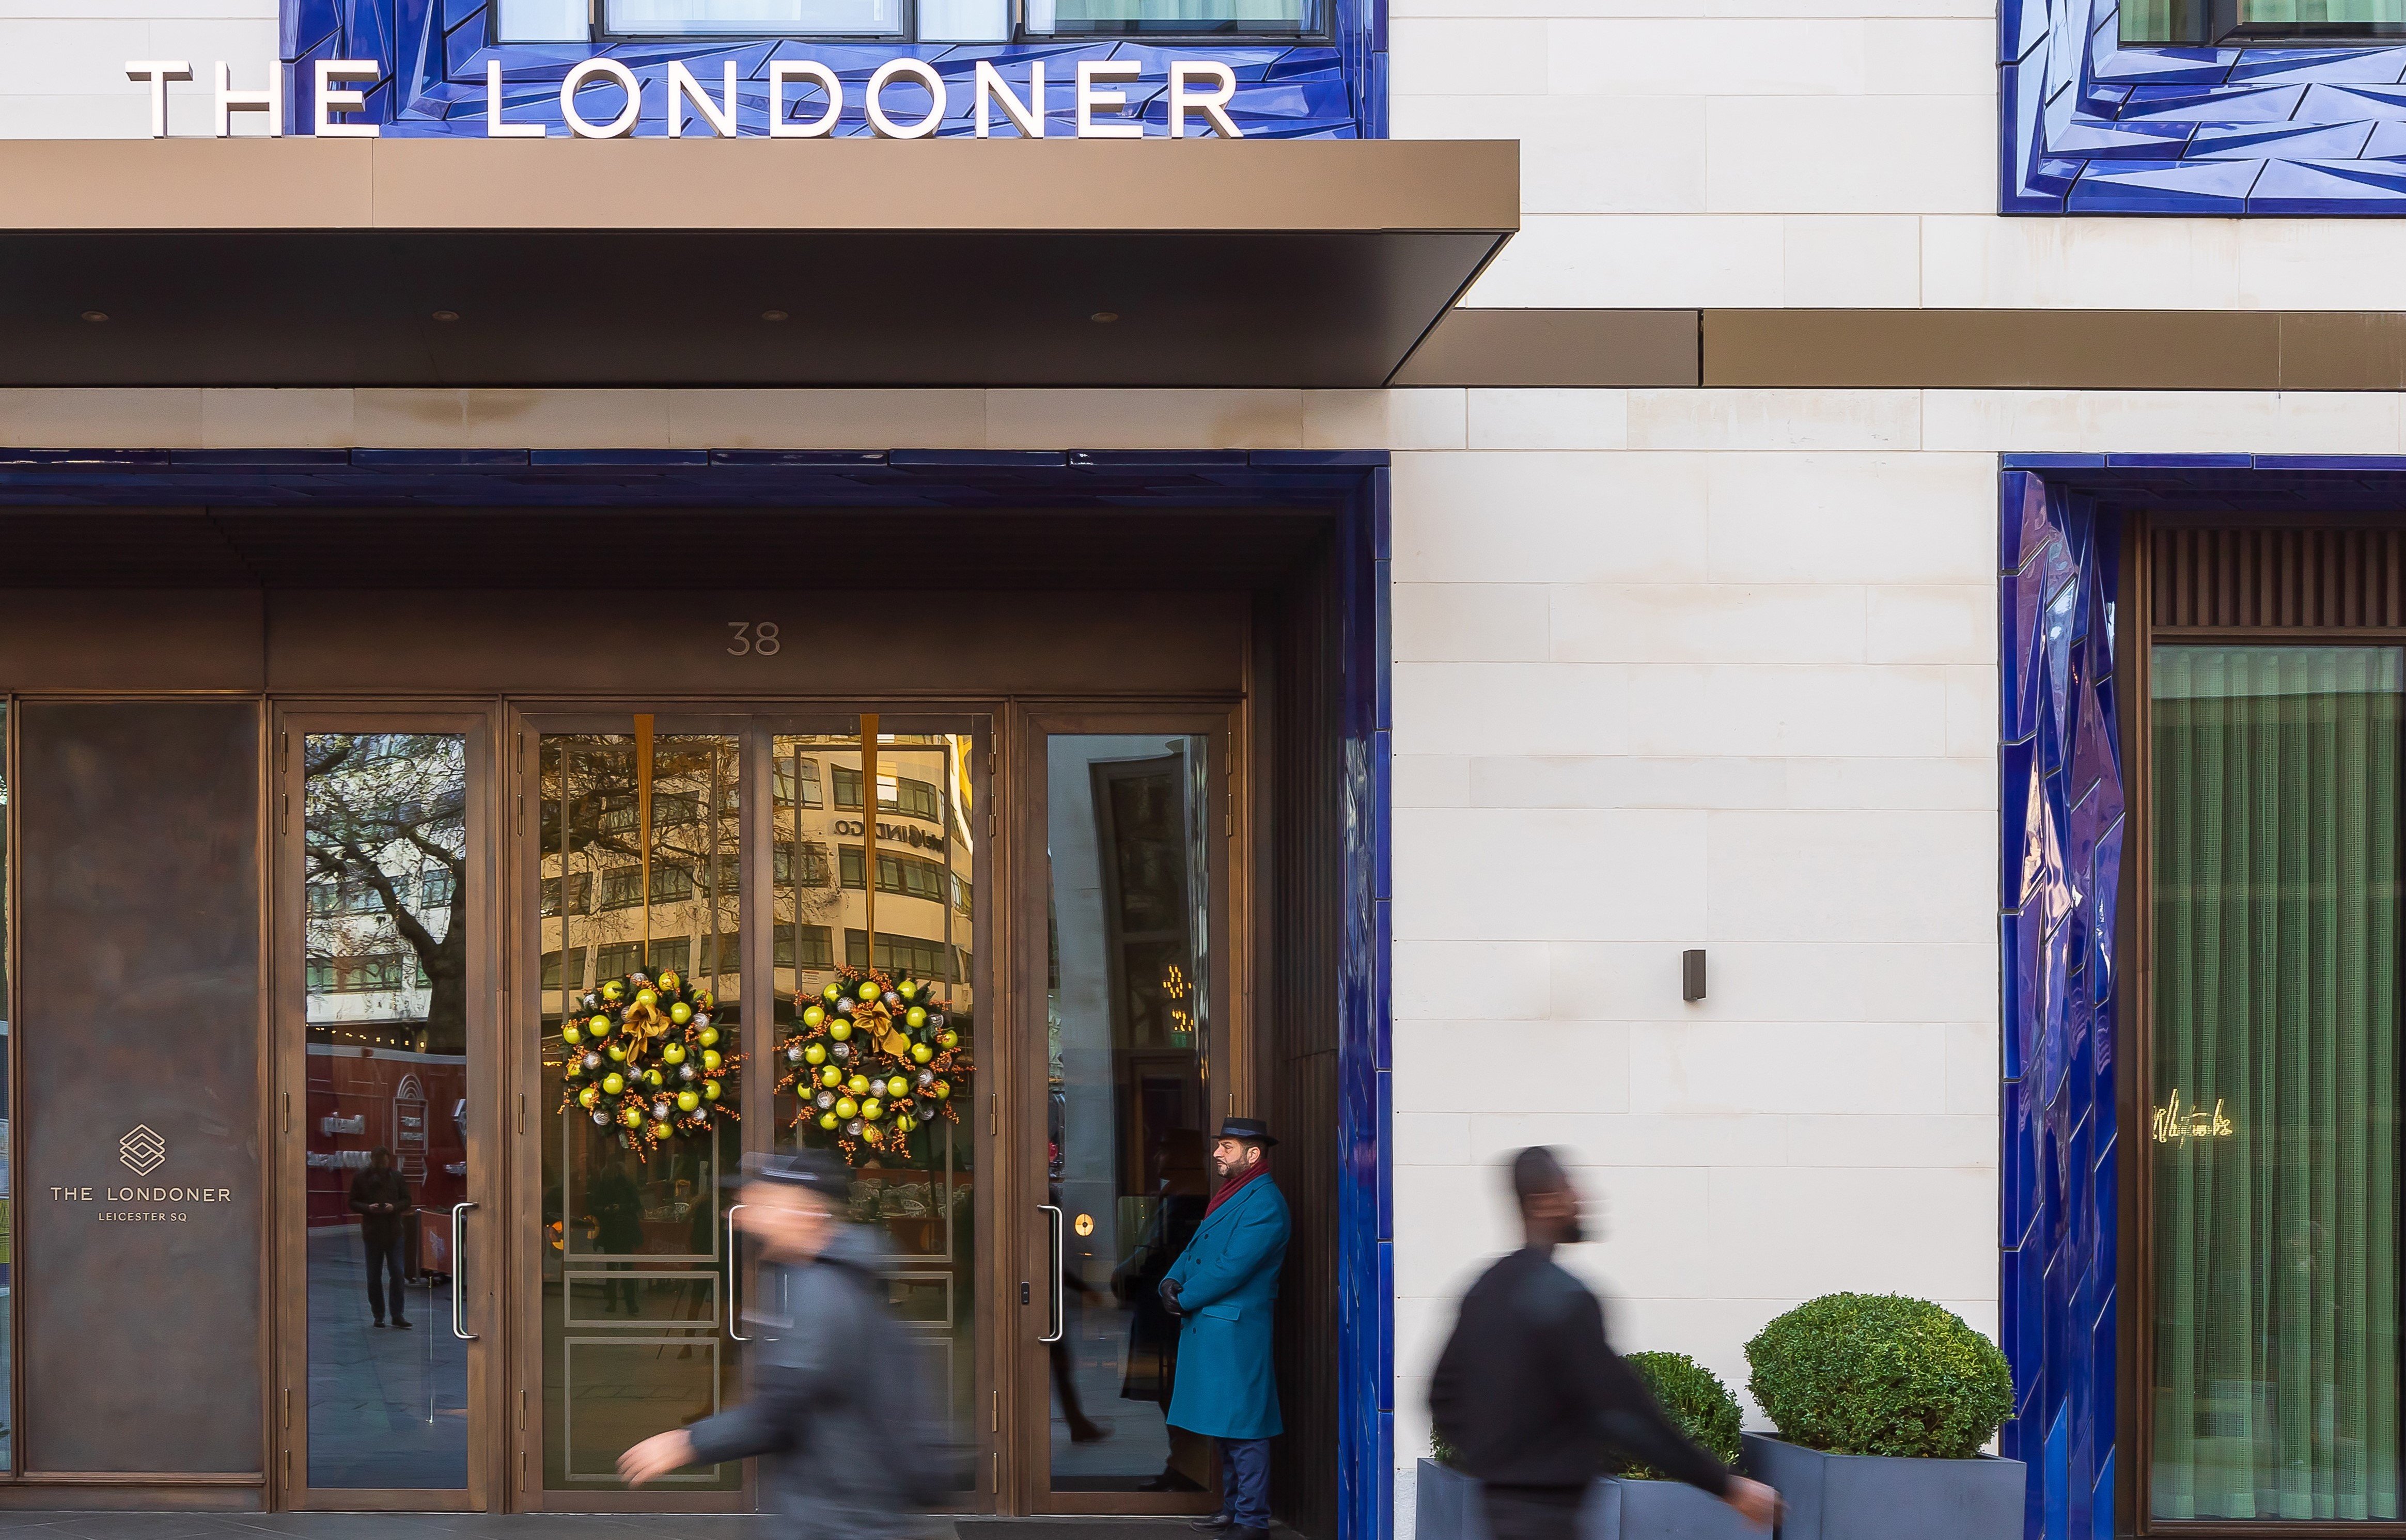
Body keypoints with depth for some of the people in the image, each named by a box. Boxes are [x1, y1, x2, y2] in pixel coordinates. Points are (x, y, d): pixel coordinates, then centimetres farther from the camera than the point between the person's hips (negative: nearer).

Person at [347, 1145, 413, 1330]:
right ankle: (379, 1315, 15)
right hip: (372, 1232, 0)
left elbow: (407, 1201, 7)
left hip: (394, 1232, 0)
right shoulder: (361, 1178, 2)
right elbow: (353, 1203, 3)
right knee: (374, 1277, 5)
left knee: (398, 1274, -6)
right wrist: (368, 1208, -16)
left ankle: (398, 1315, -2)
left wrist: (394, 1207, -13)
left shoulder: (398, 1177, 5)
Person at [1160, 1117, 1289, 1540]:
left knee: (1242, 1426, -8)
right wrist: (1172, 1281, -1)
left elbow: (1233, 1266, -20)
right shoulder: (1229, 1196, 18)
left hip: (1235, 1329, -10)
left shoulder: (1265, 1203, -14)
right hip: (1208, 1327, 10)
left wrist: (1185, 1300, -13)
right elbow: (1197, 1248, 19)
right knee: (1224, 1426, 15)